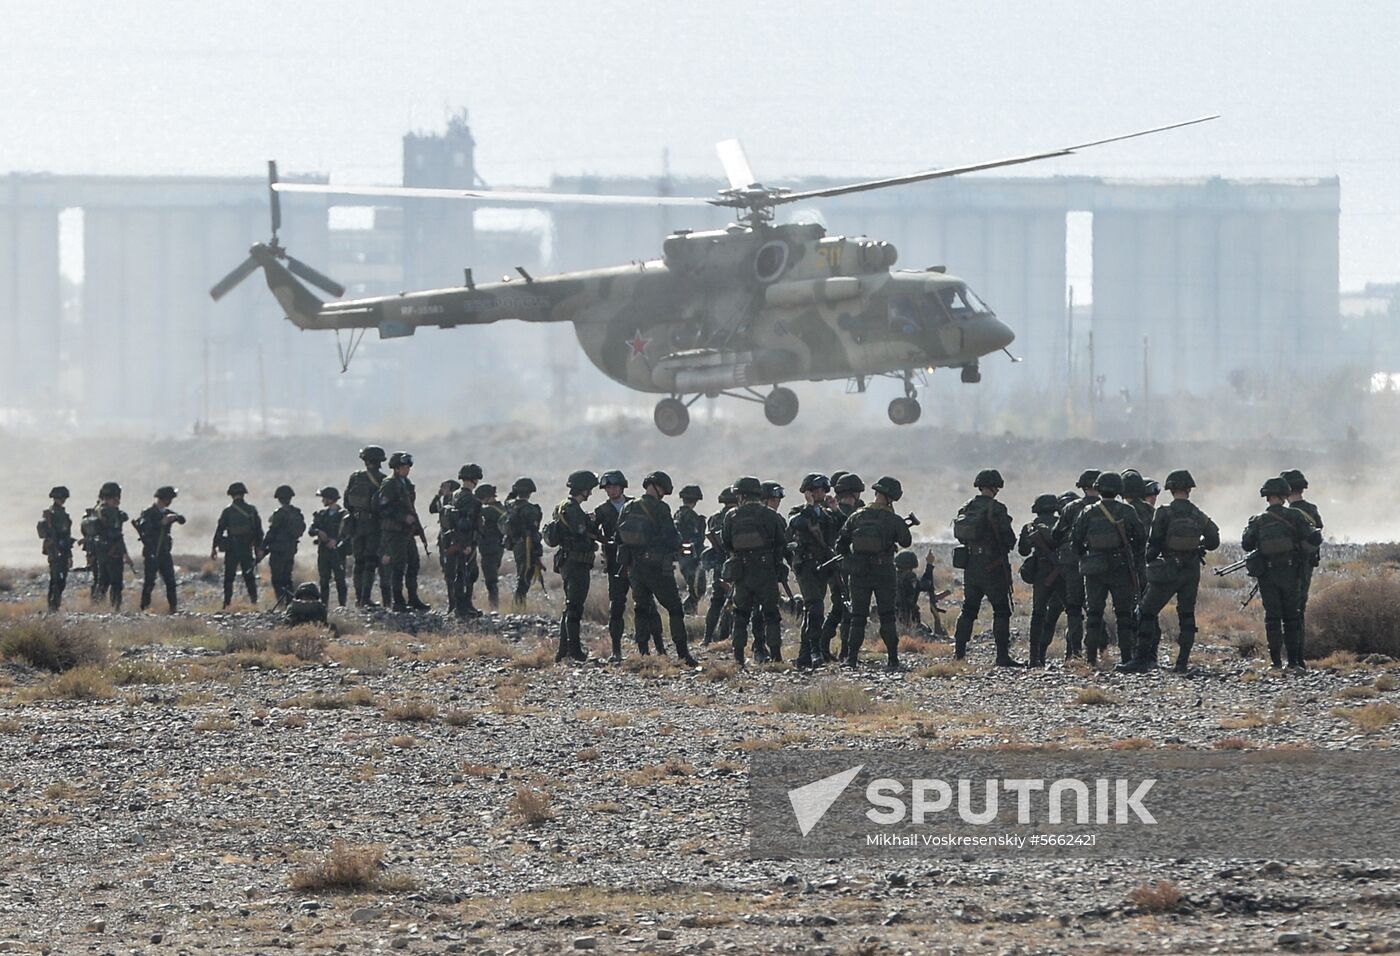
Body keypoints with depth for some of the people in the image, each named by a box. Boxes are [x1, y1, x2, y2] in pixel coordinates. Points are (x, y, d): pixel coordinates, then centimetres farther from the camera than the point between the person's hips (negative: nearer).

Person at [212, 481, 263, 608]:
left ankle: (227, 603, 0)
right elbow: (258, 530, 5)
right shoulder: (252, 510, 1)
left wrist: (214, 548, 4)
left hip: (232, 549, -2)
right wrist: (259, 548, 12)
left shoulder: (228, 511, -7)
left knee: (228, 577, 4)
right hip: (247, 549, 2)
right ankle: (254, 601, 5)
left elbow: (220, 530, -4)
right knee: (249, 576, 10)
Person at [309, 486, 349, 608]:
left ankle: (342, 605, -6)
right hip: (323, 551, 5)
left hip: (337, 551, -5)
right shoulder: (322, 514, 14)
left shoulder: (343, 515, -1)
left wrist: (336, 540, -20)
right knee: (324, 580, 4)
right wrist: (318, 532, -14)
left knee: (340, 579, -7)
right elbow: (311, 531, 8)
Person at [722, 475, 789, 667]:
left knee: (741, 615, 10)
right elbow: (782, 543, 1)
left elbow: (726, 543, 6)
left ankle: (738, 656, 6)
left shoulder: (731, 517, 0)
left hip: (741, 572, 1)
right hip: (766, 571, -1)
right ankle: (775, 655, -4)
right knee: (771, 614, 4)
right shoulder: (770, 515, -3)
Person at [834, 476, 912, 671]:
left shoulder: (857, 516, 1)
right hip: (884, 572, -2)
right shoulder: (893, 520, -7)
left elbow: (840, 544, 4)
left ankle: (852, 657, 1)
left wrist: (849, 560, 19)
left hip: (859, 574, 2)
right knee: (887, 617, 4)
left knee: (858, 617, 8)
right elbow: (906, 542, 5)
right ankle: (893, 660, 1)